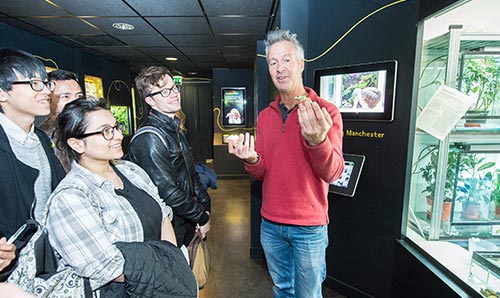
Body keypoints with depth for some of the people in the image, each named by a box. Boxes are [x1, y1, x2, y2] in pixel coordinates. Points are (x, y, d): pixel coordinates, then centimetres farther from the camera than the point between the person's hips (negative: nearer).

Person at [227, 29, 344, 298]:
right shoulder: (264, 116, 3)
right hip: (270, 224, 4)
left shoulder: (325, 111, -12)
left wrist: (317, 140, -39)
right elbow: (260, 174, 3)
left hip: (309, 227, -3)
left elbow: (332, 173, -20)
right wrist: (251, 160, -20)